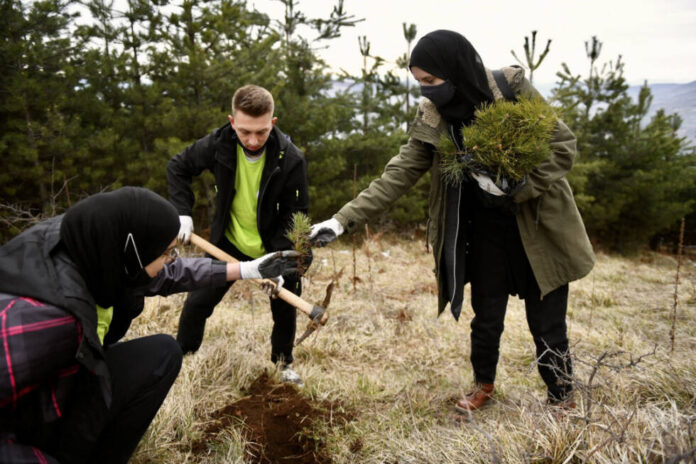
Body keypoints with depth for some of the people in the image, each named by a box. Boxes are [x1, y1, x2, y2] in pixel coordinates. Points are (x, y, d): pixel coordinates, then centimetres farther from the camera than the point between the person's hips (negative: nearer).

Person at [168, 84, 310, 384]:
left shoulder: (291, 159, -24)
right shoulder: (218, 145, -18)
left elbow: (296, 213, -16)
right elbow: (178, 167, 0)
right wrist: (182, 212, -10)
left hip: (274, 247, -1)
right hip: (228, 242, 1)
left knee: (285, 308, 7)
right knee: (197, 303, 2)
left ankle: (283, 363, 34)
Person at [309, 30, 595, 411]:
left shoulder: (513, 89, -16)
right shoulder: (432, 120, -7)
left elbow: (564, 146, -11)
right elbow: (397, 175, -9)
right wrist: (344, 220, -17)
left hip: (539, 226, -2)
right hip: (485, 230, 3)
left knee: (547, 324, 5)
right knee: (486, 318, 13)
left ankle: (561, 399, 30)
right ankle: (483, 385, 40)